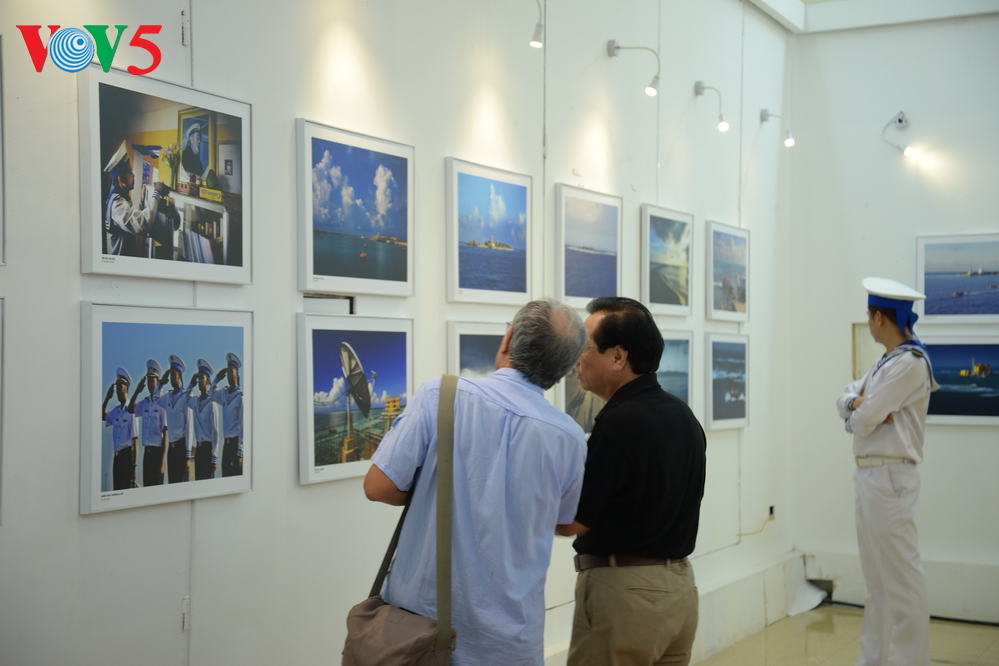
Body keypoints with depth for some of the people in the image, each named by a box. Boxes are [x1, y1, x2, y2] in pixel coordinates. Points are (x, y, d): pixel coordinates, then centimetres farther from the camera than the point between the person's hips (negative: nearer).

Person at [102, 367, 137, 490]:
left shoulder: (131, 411, -12)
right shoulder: (116, 411, 8)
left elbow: (135, 440, -14)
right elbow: (103, 416, 29)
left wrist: (134, 466, -16)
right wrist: (107, 398, 14)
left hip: (128, 455, -7)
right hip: (117, 455, 7)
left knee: (128, 488, -5)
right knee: (117, 488, 11)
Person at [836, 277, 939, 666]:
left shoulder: (910, 362, -15)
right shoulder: (887, 362, 16)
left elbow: (864, 420, -18)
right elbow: (845, 401, 12)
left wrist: (859, 409, 4)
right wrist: (861, 404, -9)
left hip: (890, 477, -10)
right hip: (869, 476, 10)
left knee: (901, 579, -5)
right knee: (877, 578, 16)